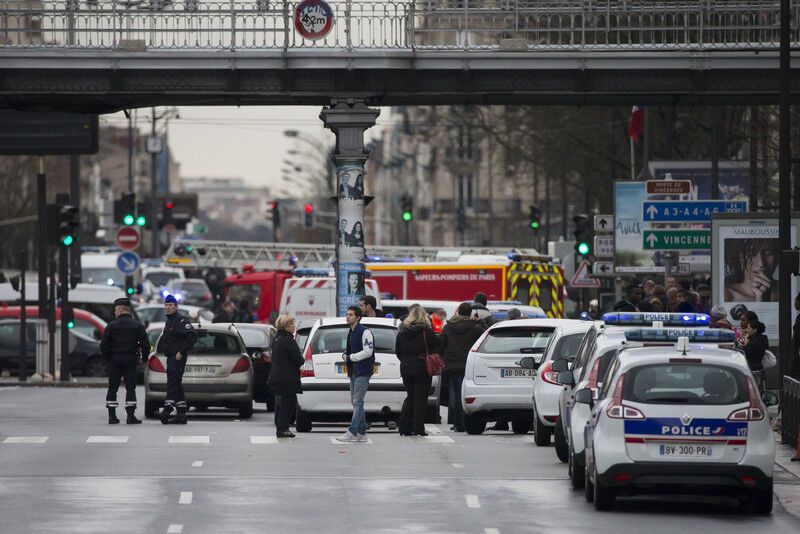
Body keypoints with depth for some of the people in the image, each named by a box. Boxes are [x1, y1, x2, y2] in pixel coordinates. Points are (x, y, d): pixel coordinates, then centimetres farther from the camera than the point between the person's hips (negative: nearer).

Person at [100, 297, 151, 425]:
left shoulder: (112, 326, -3)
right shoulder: (138, 326, 1)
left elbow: (104, 345, -5)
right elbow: (145, 344, -1)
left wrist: (107, 357, 8)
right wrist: (144, 358, 10)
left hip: (114, 360, 0)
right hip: (130, 360, 0)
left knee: (112, 389, 7)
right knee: (130, 388, 2)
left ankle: (112, 416, 6)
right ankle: (131, 416, -6)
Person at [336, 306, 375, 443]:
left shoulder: (364, 332, -12)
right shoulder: (351, 333, 18)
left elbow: (368, 351, -20)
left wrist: (350, 357, -14)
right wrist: (346, 354, 5)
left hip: (363, 372, -10)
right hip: (354, 372, 10)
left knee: (358, 402, -12)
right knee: (355, 402, 11)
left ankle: (352, 432, -18)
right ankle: (361, 433, 15)